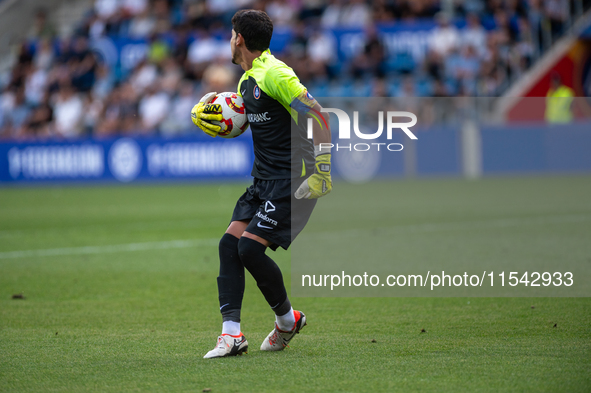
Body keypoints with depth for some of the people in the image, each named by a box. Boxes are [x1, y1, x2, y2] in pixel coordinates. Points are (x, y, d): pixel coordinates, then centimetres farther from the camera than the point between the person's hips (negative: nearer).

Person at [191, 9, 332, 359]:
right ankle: (232, 334, -3)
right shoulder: (247, 81, 15)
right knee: (230, 243, -2)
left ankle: (287, 318, 6)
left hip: (291, 181, -9)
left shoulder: (275, 75, -15)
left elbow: (318, 118, -19)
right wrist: (209, 114, 11)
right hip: (263, 179, 9)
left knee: (250, 247, -16)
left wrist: (322, 172, -20)